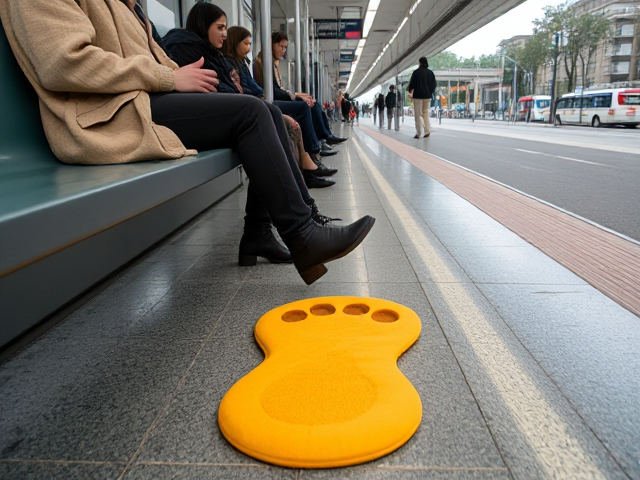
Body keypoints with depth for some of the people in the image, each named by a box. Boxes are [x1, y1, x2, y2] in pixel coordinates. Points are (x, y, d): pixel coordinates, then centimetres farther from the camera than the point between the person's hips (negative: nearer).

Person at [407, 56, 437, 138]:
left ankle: (418, 133, 0)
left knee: (418, 114, 1)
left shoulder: (416, 72, -8)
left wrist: (410, 91, 12)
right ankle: (427, 131, 5)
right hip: (427, 95, 4)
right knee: (426, 113, 13)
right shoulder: (430, 72, 5)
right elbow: (434, 84, 9)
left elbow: (412, 83, -4)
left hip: (418, 95, -4)